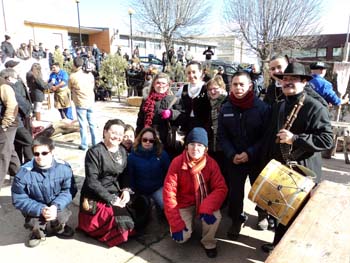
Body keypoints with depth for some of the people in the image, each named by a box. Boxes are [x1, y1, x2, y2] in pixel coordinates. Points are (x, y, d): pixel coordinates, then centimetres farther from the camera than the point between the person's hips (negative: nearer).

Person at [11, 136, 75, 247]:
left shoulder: (63, 167, -18)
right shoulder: (24, 172, -21)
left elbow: (69, 191, -12)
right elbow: (19, 199, -15)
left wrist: (56, 206, -29)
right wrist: (41, 210, -27)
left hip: (56, 207, 1)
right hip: (36, 209, 0)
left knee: (61, 218, -26)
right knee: (33, 224, -27)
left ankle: (59, 228, 15)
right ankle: (38, 231, 14)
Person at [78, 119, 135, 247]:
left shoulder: (123, 151, 7)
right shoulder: (95, 151, -13)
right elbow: (92, 182, -17)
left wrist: (126, 190, -8)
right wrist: (111, 199, -19)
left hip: (116, 194, 6)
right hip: (96, 198, -6)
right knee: (124, 223, -21)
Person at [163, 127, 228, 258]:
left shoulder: (211, 163, -14)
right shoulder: (177, 162, -20)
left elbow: (221, 188, -16)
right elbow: (169, 193, -21)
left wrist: (207, 207, -35)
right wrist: (176, 224, -24)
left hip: (204, 201, 1)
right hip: (184, 204, -1)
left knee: (215, 216, -29)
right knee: (183, 237, -17)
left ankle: (208, 242, 2)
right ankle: (189, 222, 19)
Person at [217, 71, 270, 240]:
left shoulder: (262, 107, -12)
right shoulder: (226, 108, -1)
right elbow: (222, 135, 0)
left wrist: (250, 153, -20)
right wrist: (231, 154, -13)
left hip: (257, 159, -2)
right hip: (234, 159, 2)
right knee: (235, 191, 8)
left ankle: (263, 215, 44)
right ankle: (236, 220, 31)